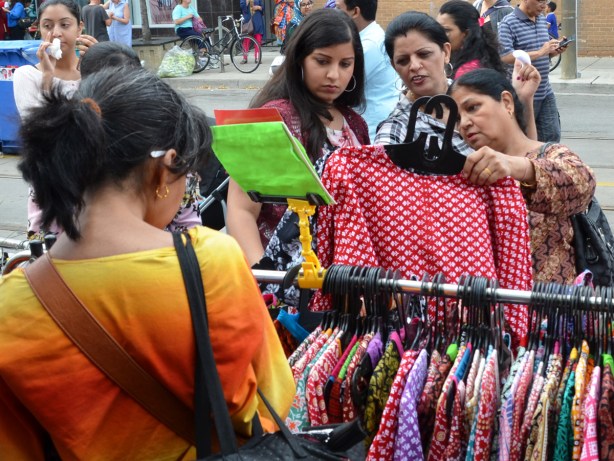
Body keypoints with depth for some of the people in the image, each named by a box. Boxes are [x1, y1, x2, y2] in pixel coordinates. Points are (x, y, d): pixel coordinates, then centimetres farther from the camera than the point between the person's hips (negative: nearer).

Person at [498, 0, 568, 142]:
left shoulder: (543, 21, 11)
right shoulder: (508, 23, -11)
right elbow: (505, 57, -22)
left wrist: (555, 50, -1)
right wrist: (539, 52, -24)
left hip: (546, 93, 7)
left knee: (552, 136, 8)